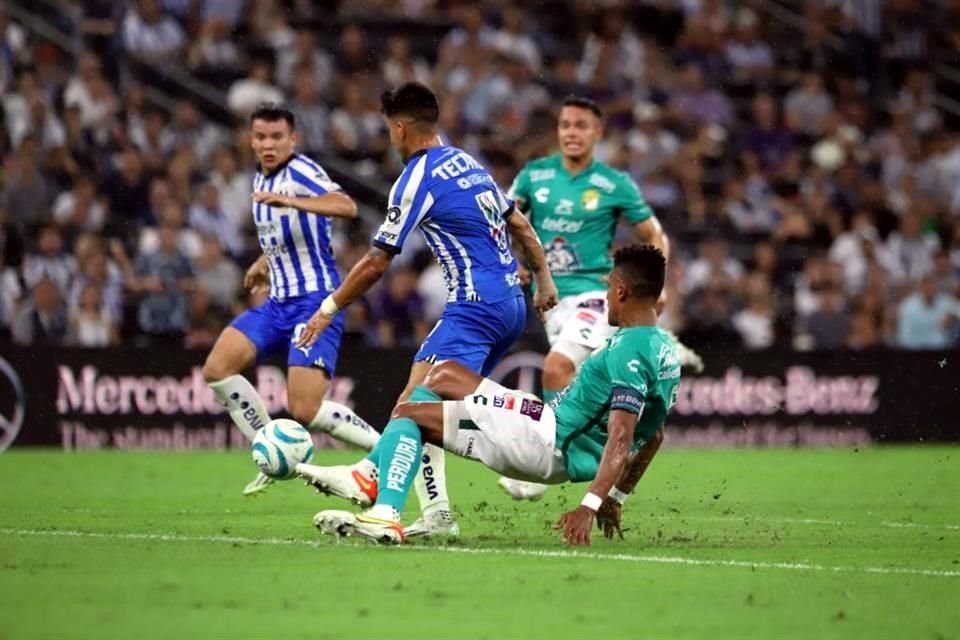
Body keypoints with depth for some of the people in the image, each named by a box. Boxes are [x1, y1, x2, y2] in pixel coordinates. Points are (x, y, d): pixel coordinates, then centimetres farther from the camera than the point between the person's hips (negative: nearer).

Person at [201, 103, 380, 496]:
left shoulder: (300, 172, -14)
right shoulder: (260, 179, 13)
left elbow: (346, 207, -35)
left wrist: (290, 201, -47)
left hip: (315, 301, -8)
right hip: (277, 302, 9)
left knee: (305, 410, -18)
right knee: (217, 369, -8)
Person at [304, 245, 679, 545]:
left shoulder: (628, 351, -21)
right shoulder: (665, 348, 10)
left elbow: (621, 439, -29)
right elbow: (652, 436, 17)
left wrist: (589, 505, -35)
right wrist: (615, 499, 22)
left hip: (549, 445, -10)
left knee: (407, 414, -7)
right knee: (444, 375, 22)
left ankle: (385, 515, -23)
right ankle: (372, 474, 14)